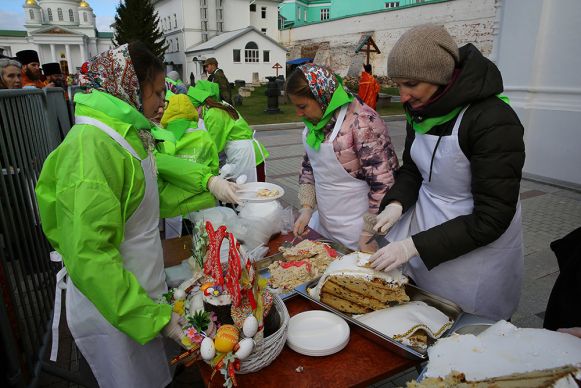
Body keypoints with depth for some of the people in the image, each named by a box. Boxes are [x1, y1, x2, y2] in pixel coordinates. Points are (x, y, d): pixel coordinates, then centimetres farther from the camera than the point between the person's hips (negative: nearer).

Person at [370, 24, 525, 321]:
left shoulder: (493, 121, -25)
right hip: (422, 220, 6)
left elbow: (491, 219, -23)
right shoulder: (420, 111, -3)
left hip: (476, 241, -5)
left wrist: (415, 245, -26)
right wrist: (397, 203, -12)